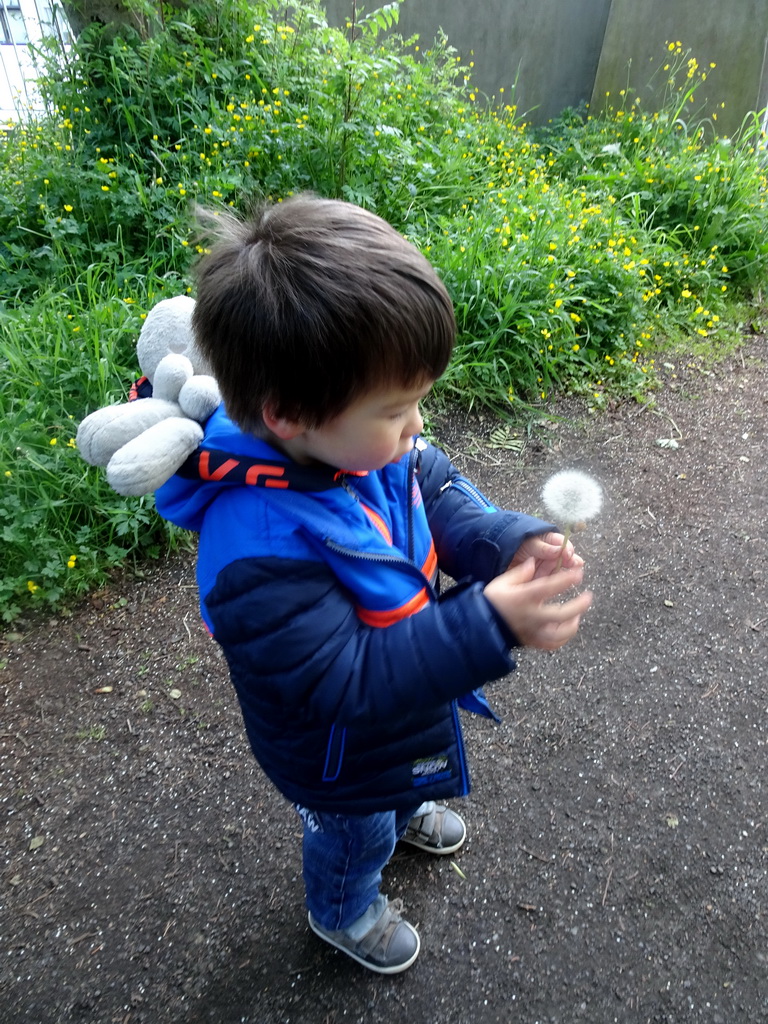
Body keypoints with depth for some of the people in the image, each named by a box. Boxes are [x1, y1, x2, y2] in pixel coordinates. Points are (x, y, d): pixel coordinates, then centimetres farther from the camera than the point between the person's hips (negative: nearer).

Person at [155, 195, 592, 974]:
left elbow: (439, 495, -9)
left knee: (404, 779, 39)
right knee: (353, 837, 29)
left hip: (406, 694, 6)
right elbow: (345, 682, -39)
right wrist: (490, 624, -45)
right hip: (340, 757, -6)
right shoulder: (257, 554, -45)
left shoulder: (355, 436, -23)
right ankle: (344, 913, 64)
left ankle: (405, 808, 75)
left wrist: (513, 543, -28)